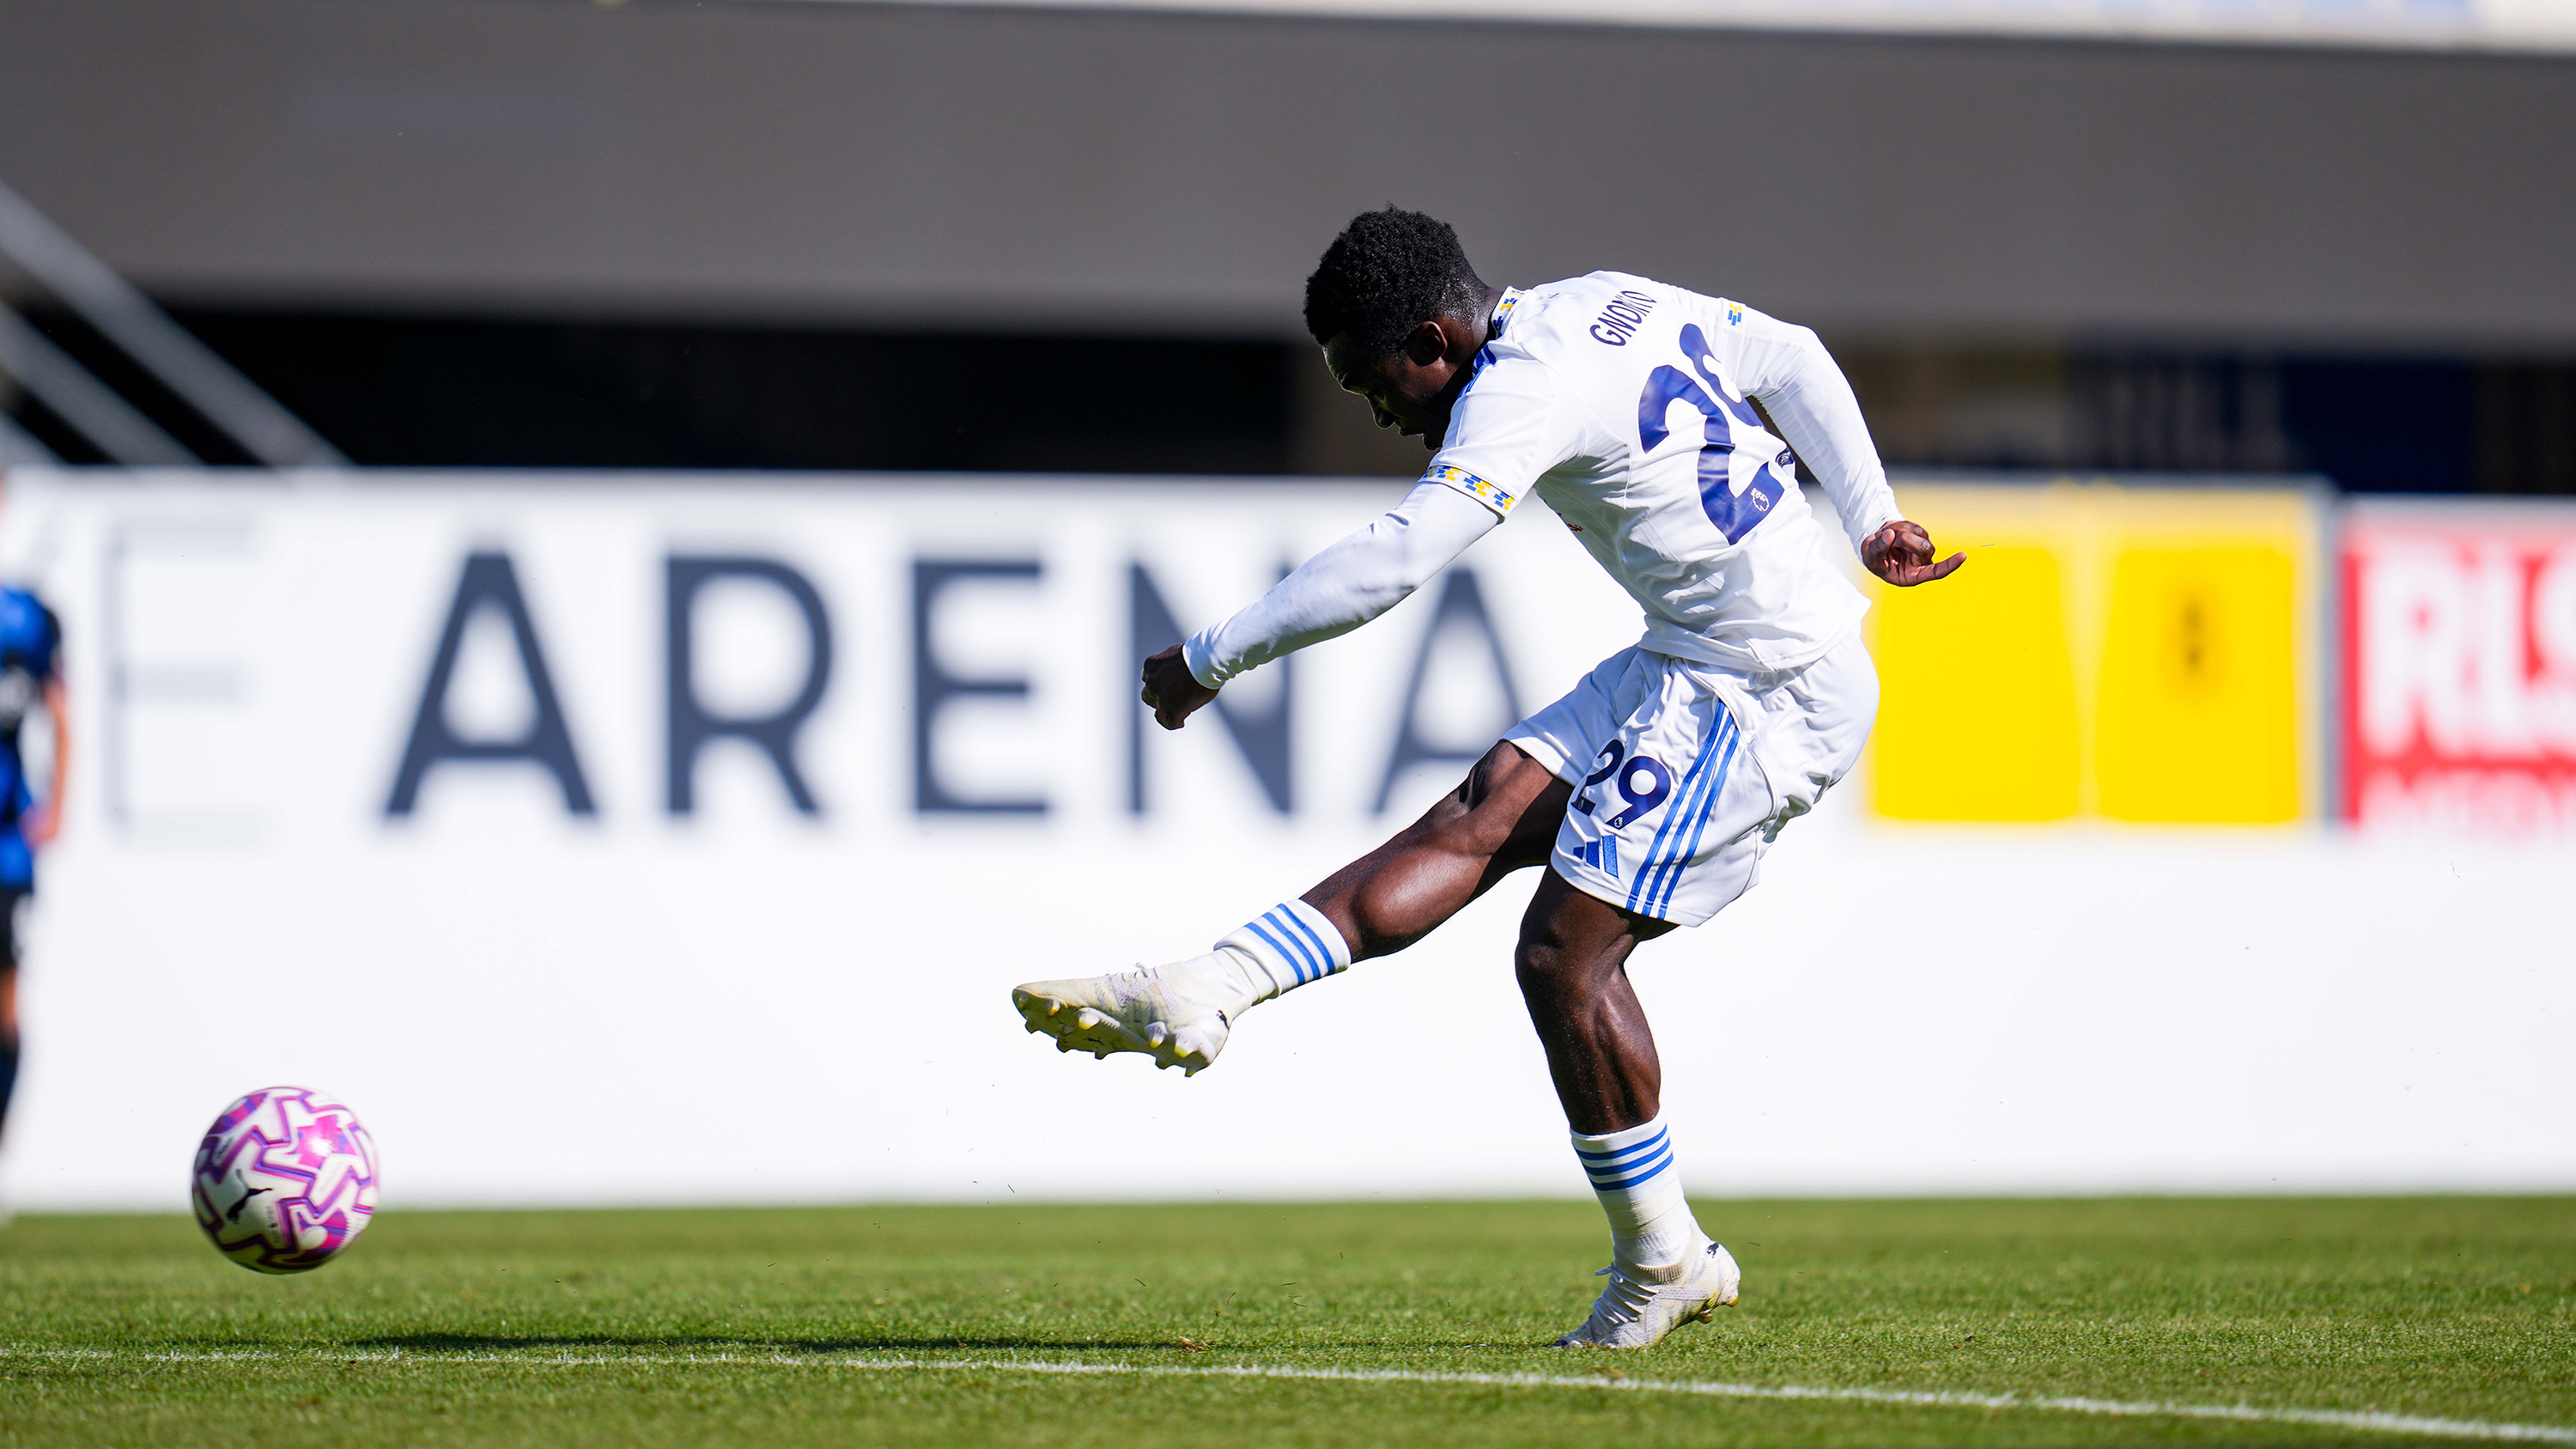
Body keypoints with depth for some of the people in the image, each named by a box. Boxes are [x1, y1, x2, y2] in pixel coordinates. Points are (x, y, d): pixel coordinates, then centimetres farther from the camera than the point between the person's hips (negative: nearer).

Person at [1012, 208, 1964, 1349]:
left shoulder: (1524, 392, -19)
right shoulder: (1608, 304, 10)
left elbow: (1395, 560, -27)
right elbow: (1794, 364, 18)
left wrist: (1209, 660, -19)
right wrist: (1870, 523, 21)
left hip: (1768, 695, -10)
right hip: (1692, 664, 10)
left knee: (1565, 950, -8)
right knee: (1483, 815, -1)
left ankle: (1662, 1265, 4)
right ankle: (1199, 999, -10)